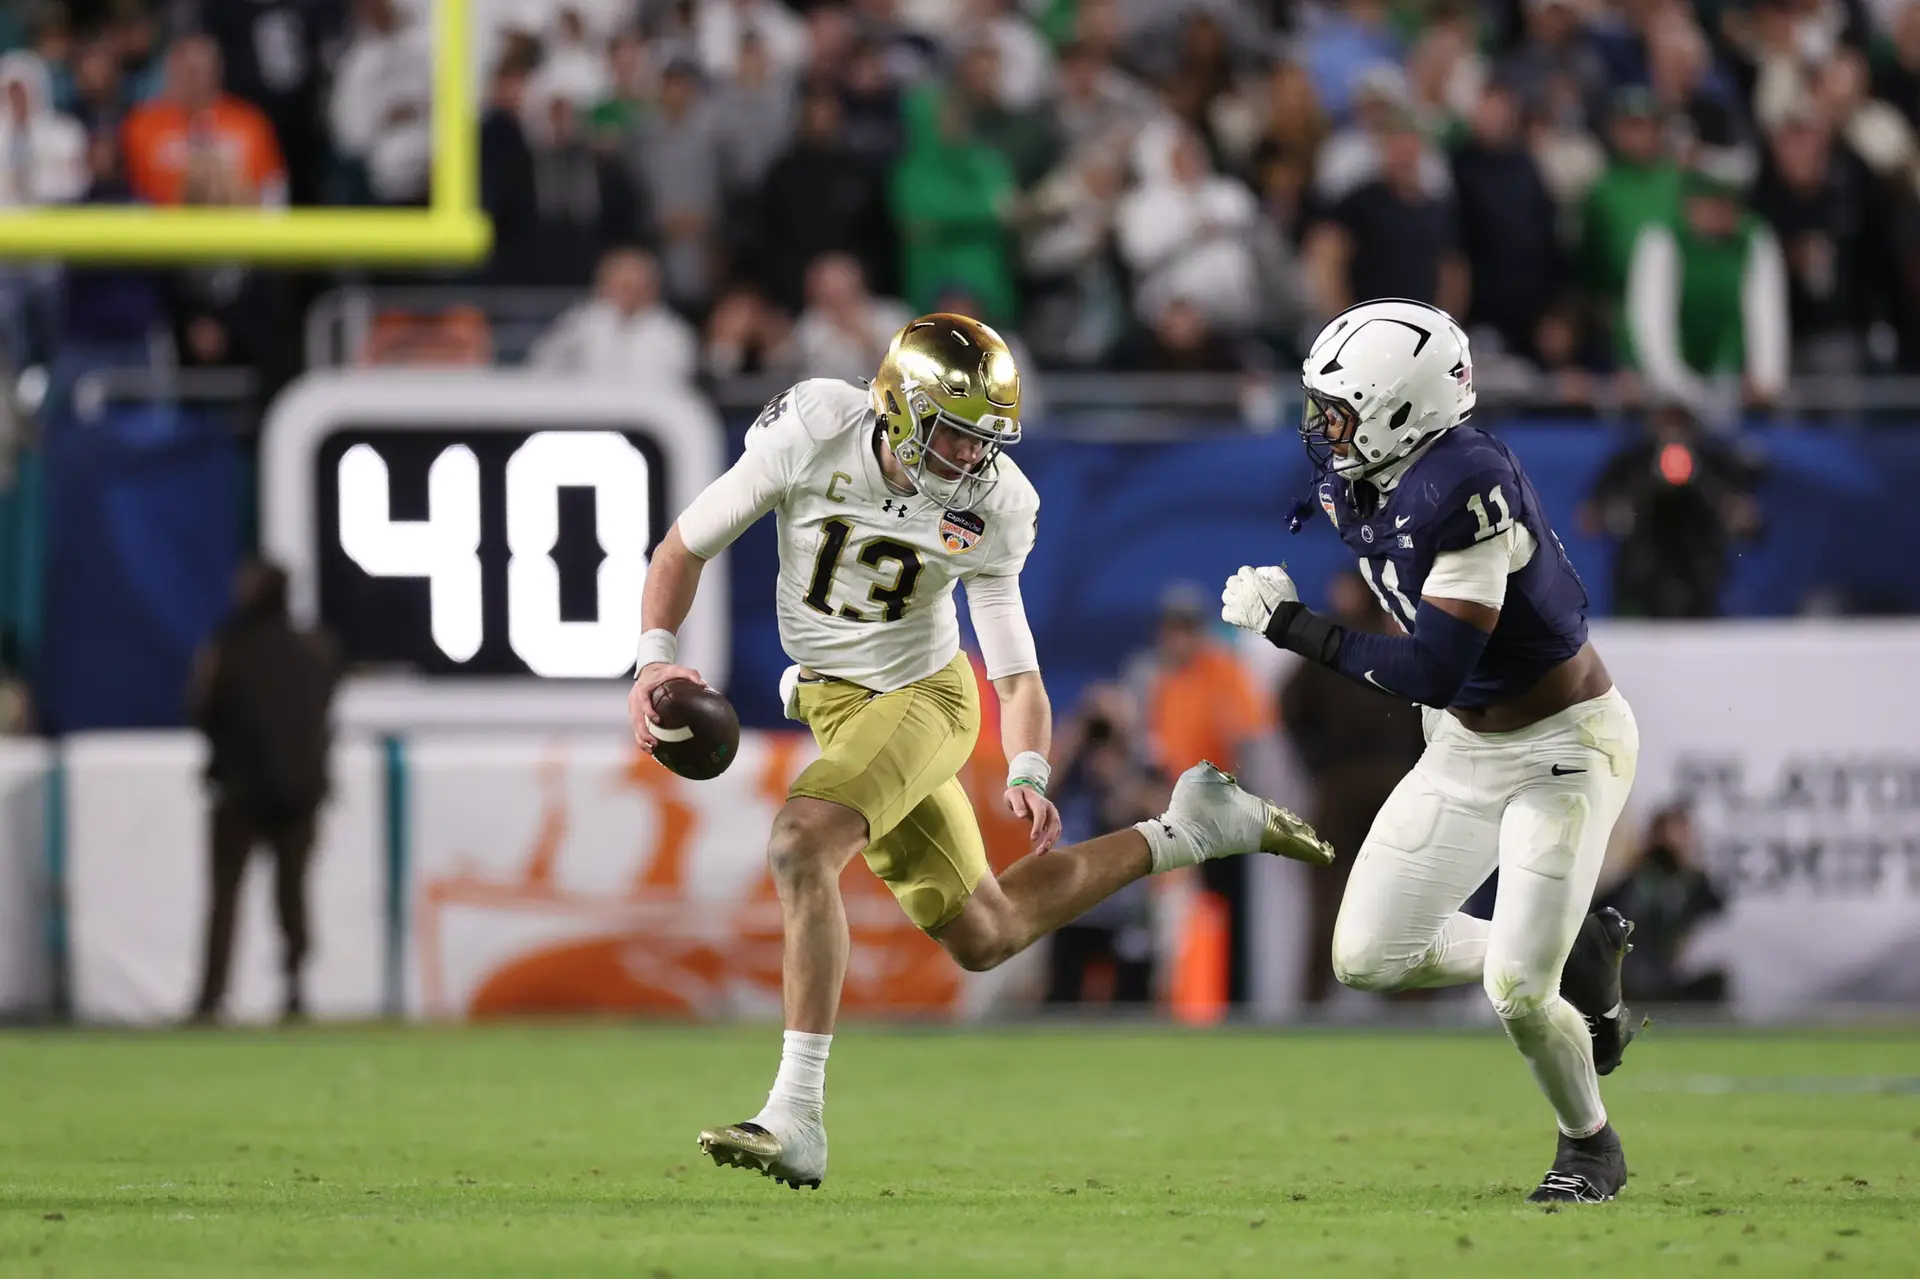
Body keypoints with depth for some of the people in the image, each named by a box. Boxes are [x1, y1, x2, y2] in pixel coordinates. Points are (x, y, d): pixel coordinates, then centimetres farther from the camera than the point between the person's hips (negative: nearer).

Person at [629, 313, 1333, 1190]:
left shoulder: (989, 509, -14)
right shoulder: (814, 434, -17)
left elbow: (1014, 666, -6)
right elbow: (687, 546, -7)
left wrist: (1027, 775, -23)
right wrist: (655, 658, -23)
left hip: (920, 693, -4)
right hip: (836, 704, 4)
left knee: (802, 844, -31)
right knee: (983, 939, 12)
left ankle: (796, 1122, -32)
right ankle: (1189, 830, 31)